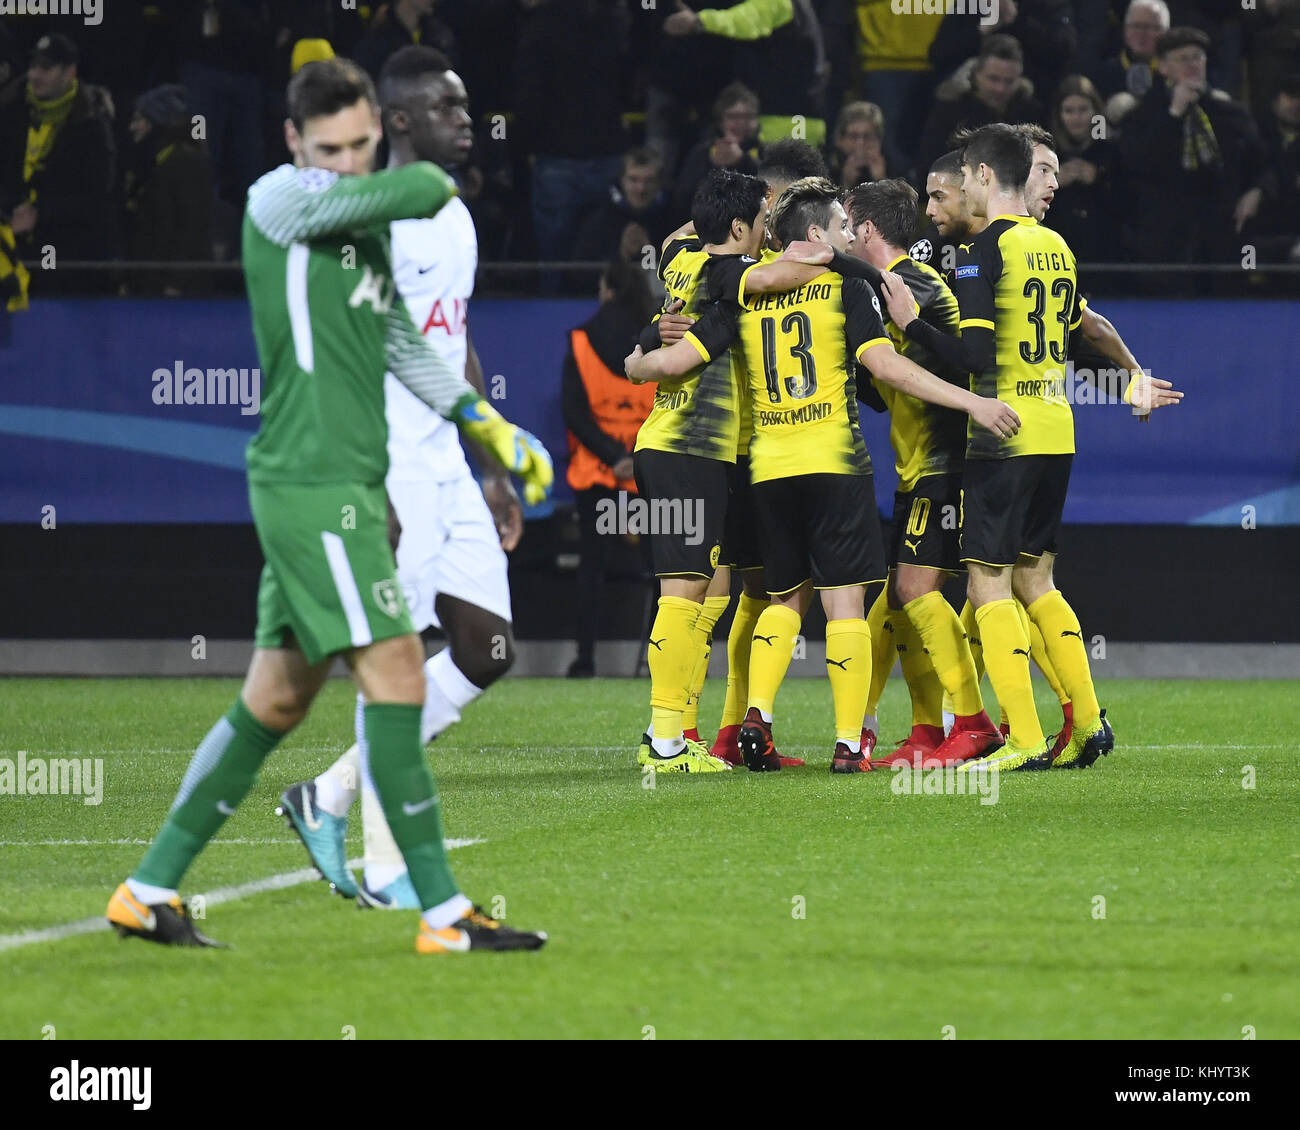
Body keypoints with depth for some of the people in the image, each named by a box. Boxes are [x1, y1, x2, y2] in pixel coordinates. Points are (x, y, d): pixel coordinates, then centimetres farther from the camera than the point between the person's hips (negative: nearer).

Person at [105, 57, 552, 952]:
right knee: (395, 669, -11)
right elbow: (414, 189, -23)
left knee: (277, 698, 12)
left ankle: (151, 888, 19)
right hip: (311, 482, -9)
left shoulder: (365, 222, 17)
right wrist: (433, 183, 0)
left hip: (353, 484, 9)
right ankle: (443, 912, -9)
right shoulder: (279, 200, -9)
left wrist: (492, 427, 26)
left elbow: (399, 341, 29)